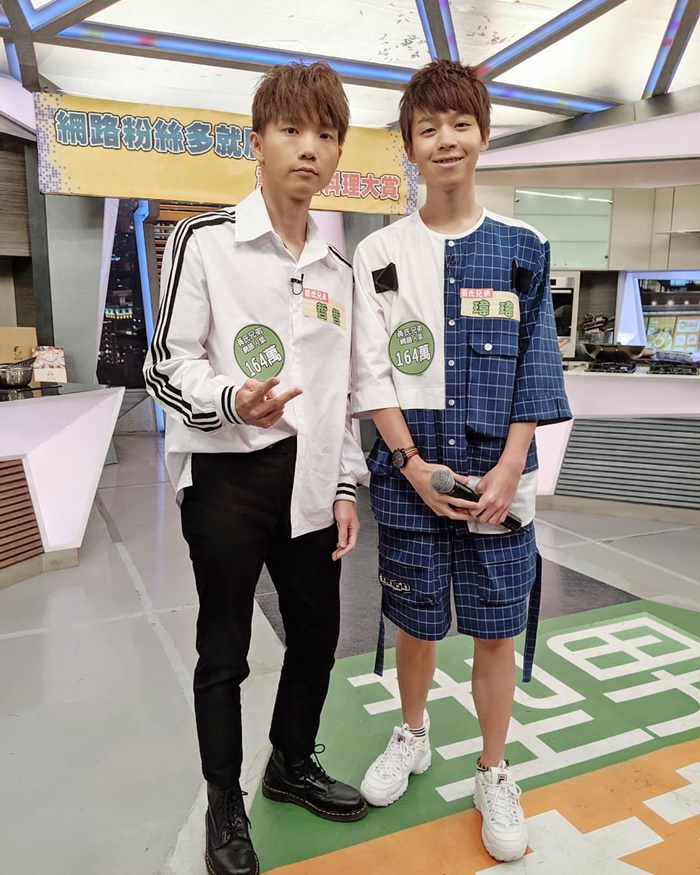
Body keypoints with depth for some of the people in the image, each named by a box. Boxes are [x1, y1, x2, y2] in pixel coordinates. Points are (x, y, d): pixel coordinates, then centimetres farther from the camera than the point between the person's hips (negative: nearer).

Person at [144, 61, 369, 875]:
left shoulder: (338, 270, 11)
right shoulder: (204, 241, -6)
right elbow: (166, 366, -7)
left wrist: (345, 486, 10)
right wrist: (232, 401, -27)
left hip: (309, 482, 6)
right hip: (227, 478, -5)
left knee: (317, 633, 15)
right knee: (224, 649, 8)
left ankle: (292, 764, 42)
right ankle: (224, 806, 33)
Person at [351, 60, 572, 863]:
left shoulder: (521, 250, 4)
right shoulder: (380, 253, 3)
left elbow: (535, 371, 2)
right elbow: (370, 372, -1)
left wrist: (508, 469, -8)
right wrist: (414, 465, -10)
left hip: (496, 476, 0)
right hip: (409, 474, 0)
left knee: (495, 631, 9)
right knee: (415, 622, 14)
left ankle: (494, 777, 31)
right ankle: (412, 736, 42)